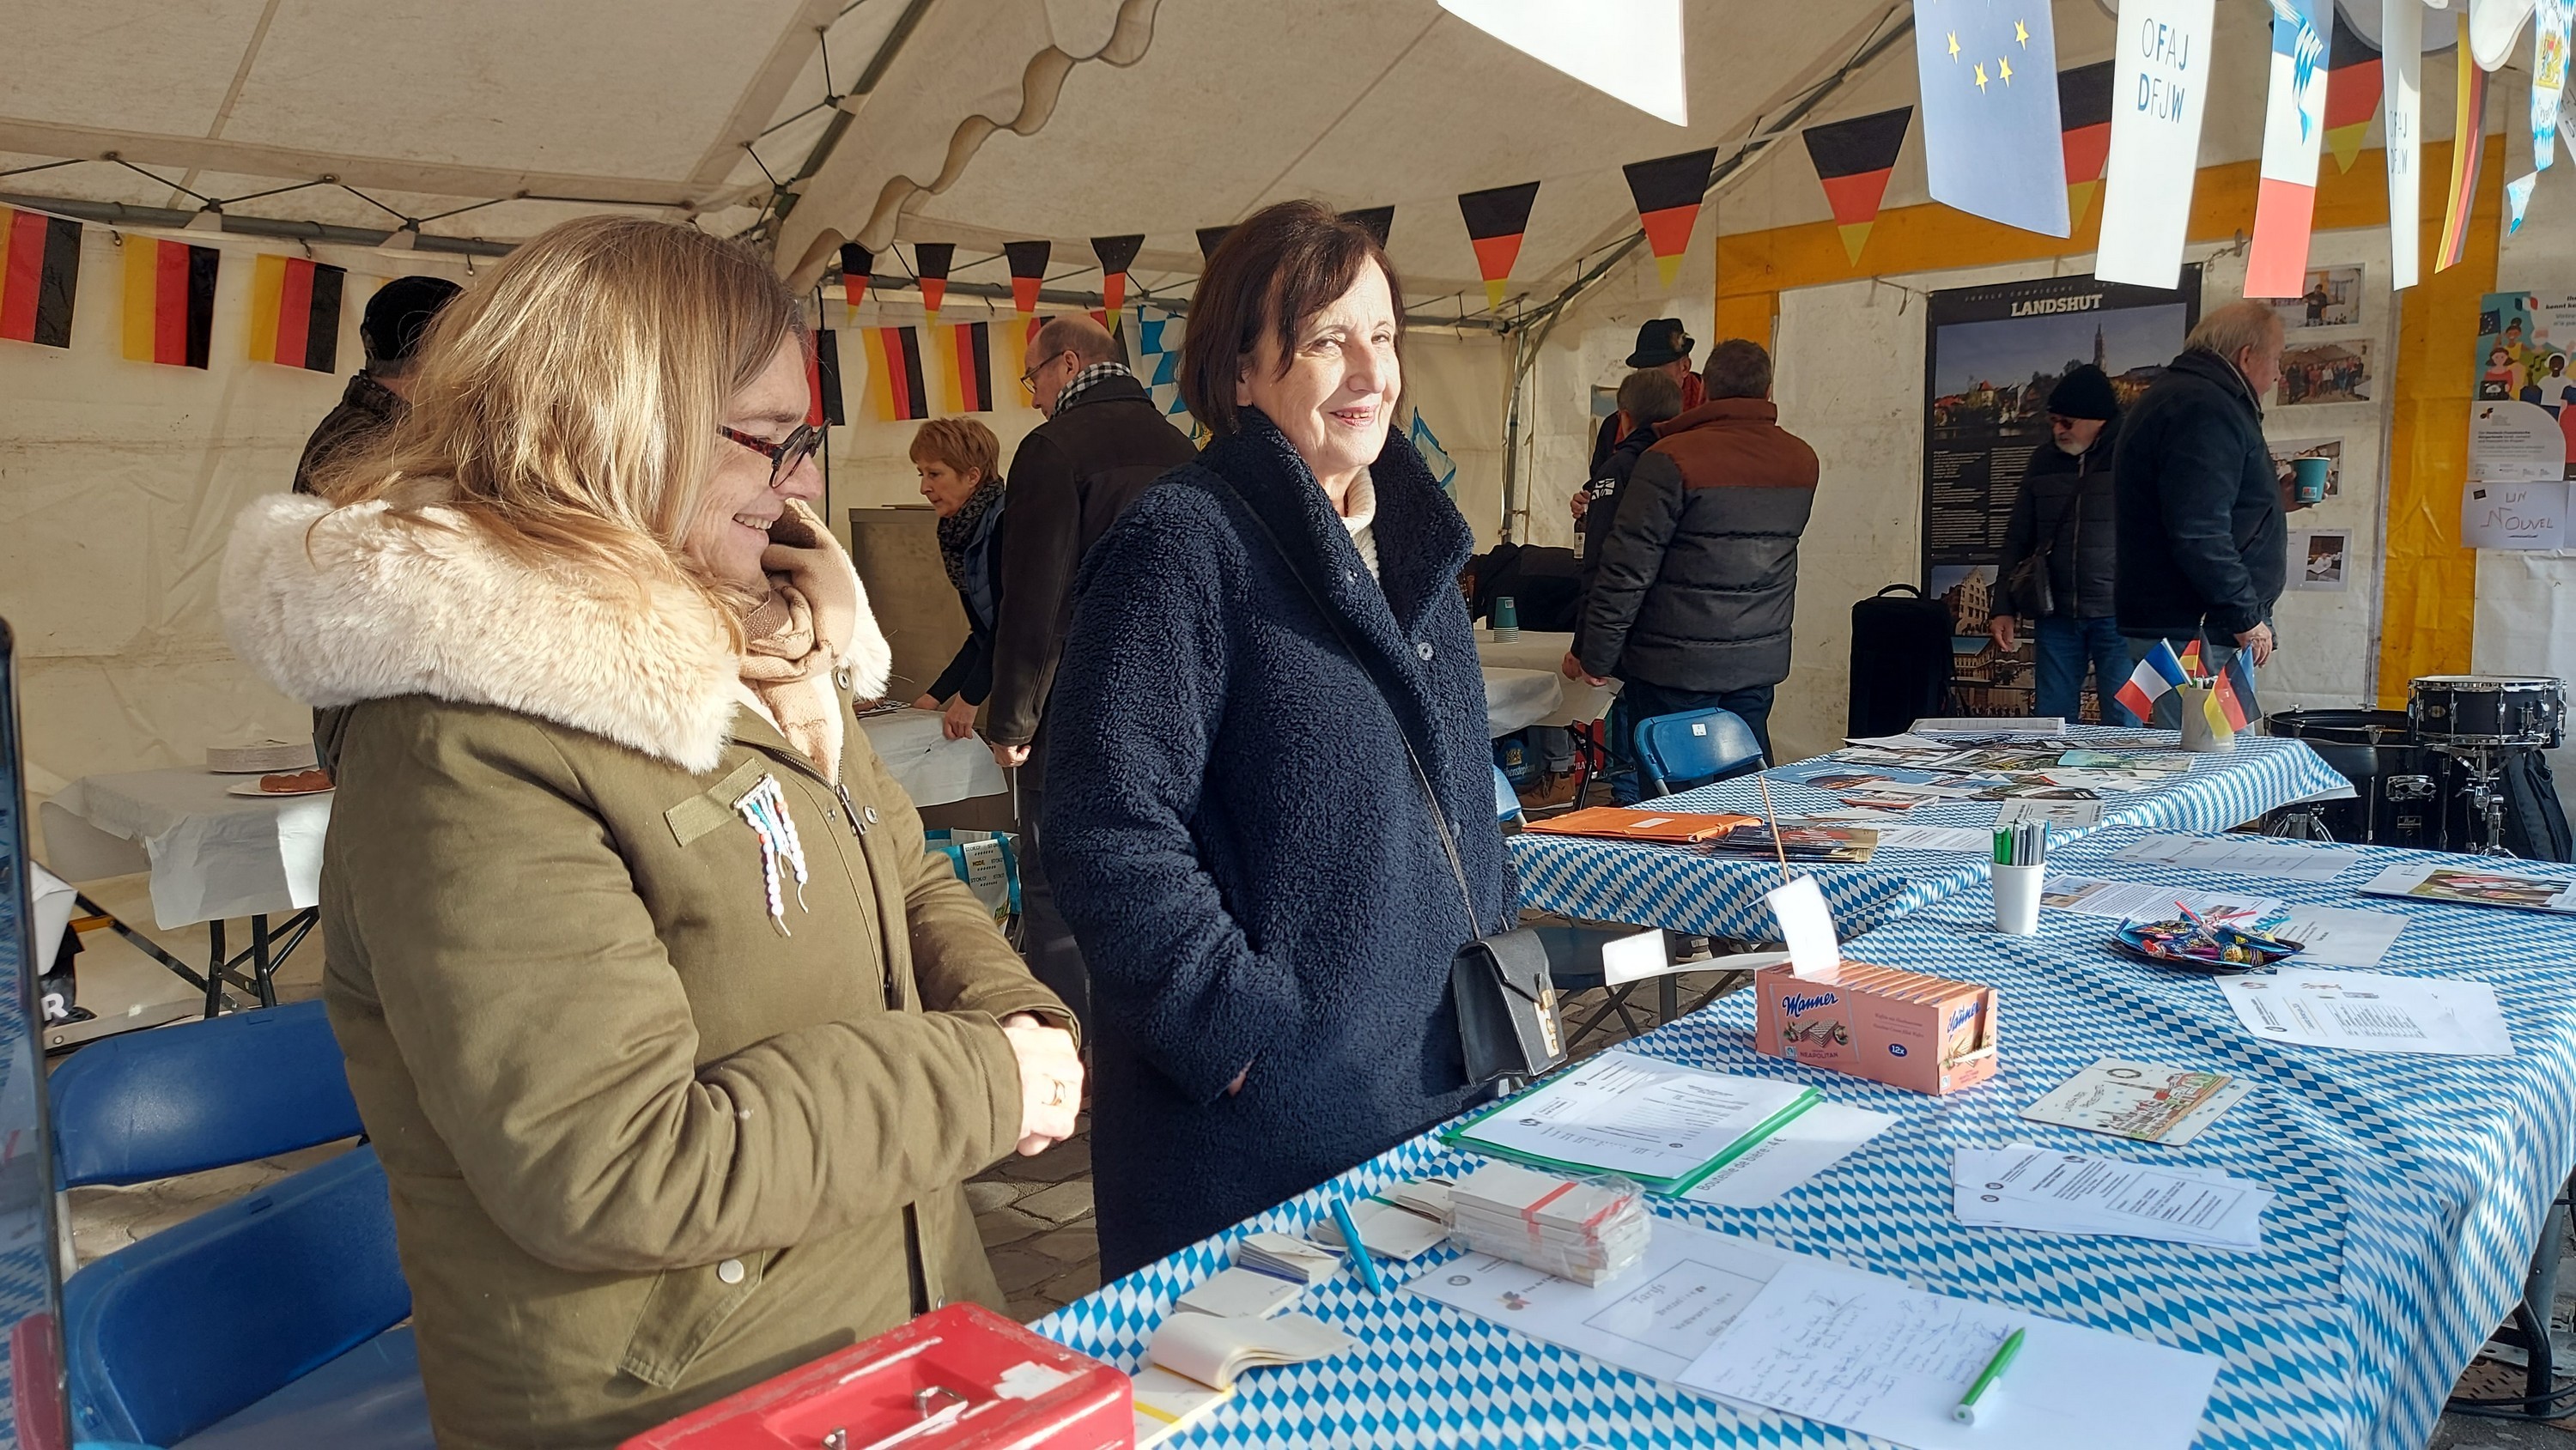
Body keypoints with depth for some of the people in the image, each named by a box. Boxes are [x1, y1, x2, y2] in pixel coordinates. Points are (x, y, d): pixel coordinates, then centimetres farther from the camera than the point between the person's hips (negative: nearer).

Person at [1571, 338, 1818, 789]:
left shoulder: (1671, 460, -14)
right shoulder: (1802, 461, 7)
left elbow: (1628, 568, -15)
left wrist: (1595, 658, -10)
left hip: (1676, 667, -6)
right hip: (1760, 663, 6)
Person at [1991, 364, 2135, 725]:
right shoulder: (2044, 462, 12)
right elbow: (2018, 540, 16)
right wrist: (2005, 608, 11)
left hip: (2117, 616, -4)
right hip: (2055, 615, 4)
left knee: (2122, 725, -1)